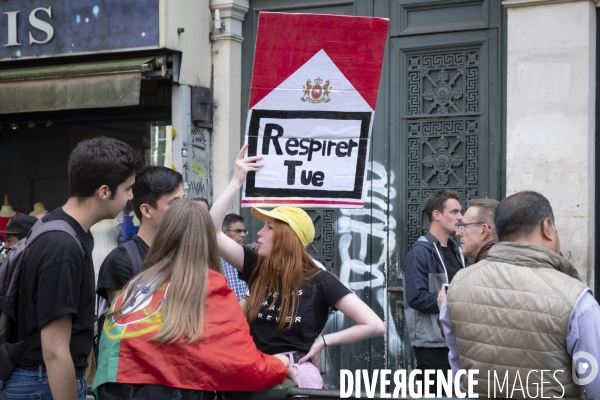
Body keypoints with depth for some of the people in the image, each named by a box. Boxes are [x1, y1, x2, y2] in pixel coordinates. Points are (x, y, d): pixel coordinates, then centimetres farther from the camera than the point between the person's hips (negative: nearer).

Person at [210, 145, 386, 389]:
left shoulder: (319, 282, -8)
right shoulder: (256, 268, 3)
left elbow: (375, 326, -14)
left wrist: (324, 341, -8)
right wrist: (237, 182, -8)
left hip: (297, 376, -4)